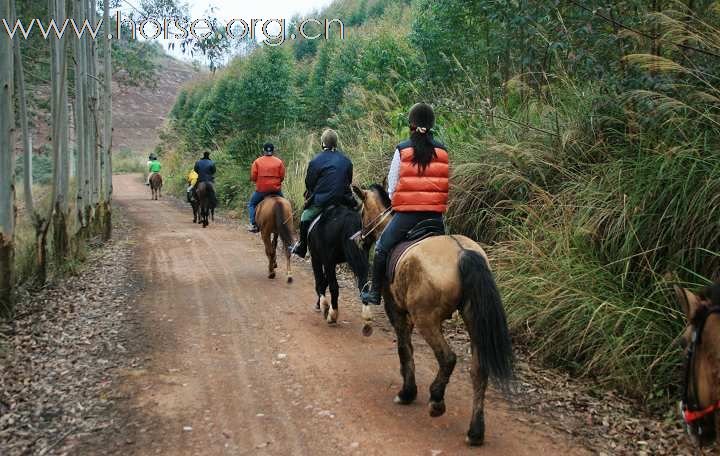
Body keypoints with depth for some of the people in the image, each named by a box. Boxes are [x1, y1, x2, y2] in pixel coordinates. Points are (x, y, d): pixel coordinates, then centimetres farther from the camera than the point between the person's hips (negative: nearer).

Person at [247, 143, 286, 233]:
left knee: (252, 205, 19)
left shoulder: (257, 162, -2)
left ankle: (254, 224, 8)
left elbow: (253, 177, -4)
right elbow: (282, 177, 0)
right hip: (276, 189, 1)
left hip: (261, 189, -1)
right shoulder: (279, 162, 1)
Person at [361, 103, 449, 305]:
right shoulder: (443, 152, 3)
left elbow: (392, 186, 1)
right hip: (435, 215, 2)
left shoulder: (402, 150, -3)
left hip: (406, 214, -2)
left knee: (382, 248, 15)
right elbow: (448, 186, 6)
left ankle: (375, 292, 17)